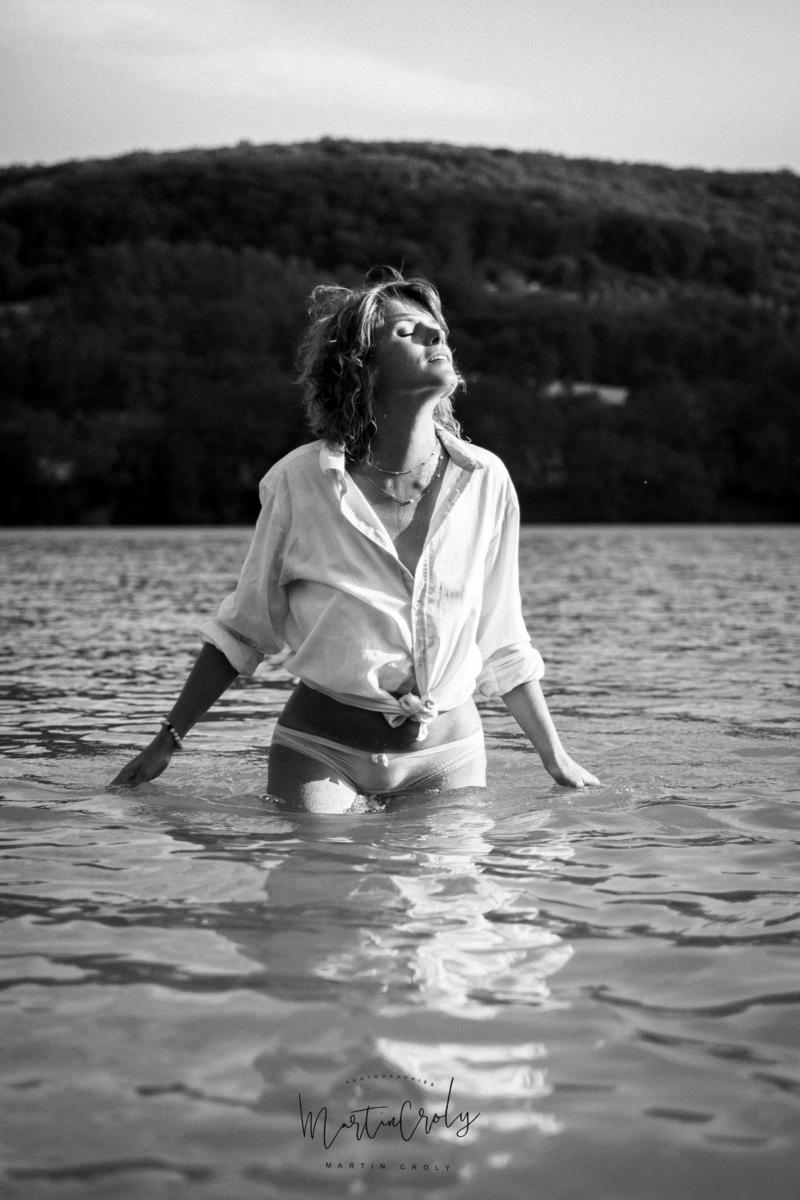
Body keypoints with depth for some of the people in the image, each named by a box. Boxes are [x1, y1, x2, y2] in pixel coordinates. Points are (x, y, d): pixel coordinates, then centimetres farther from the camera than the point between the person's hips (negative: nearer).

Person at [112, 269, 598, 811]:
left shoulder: (484, 481, -4)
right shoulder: (301, 482, -9)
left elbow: (502, 644, 7)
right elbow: (242, 629, 3)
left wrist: (556, 758, 10)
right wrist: (168, 741, 3)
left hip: (448, 751, 2)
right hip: (320, 748, -2)